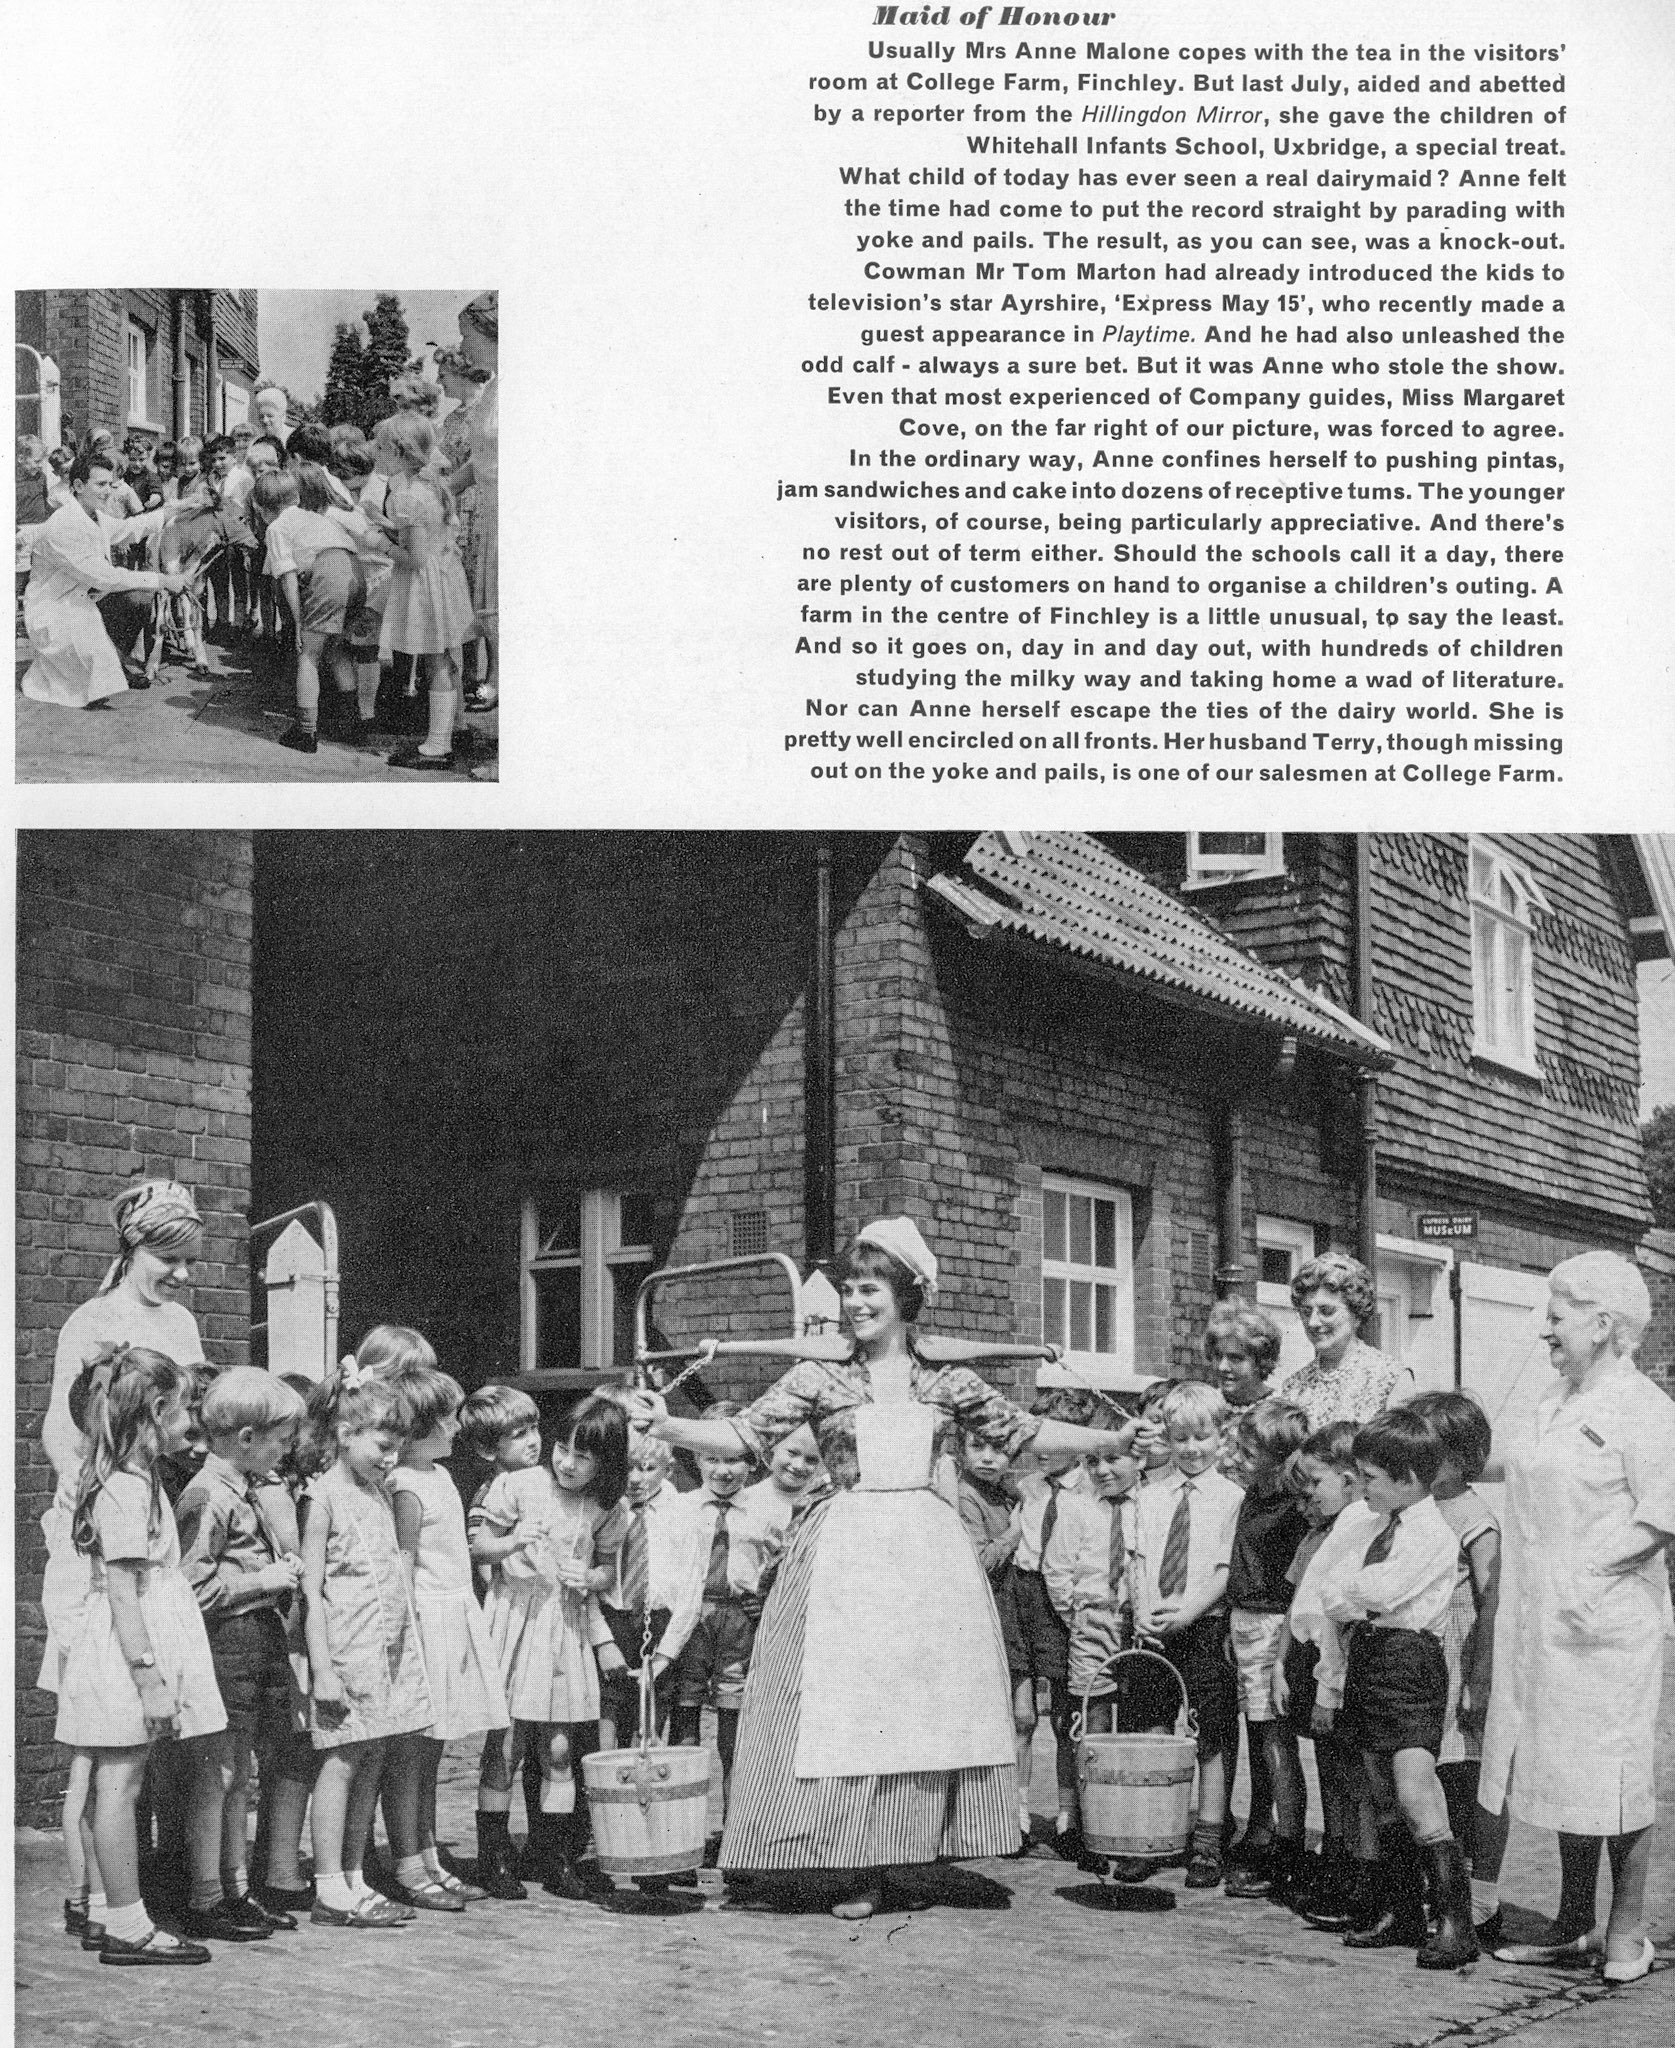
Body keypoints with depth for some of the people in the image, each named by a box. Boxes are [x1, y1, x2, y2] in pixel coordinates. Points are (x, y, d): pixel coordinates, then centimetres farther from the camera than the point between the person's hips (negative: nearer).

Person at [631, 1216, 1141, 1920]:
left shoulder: (948, 1383, 7)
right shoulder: (819, 1379, 1)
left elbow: (1026, 1431, 14)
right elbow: (744, 1434, -3)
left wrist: (1118, 1439, 10)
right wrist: (665, 1427, -18)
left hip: (928, 1554, 2)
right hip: (846, 1556, -2)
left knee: (924, 1697, 0)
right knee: (843, 1700, -5)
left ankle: (894, 1854, 11)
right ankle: (853, 1871, 3)